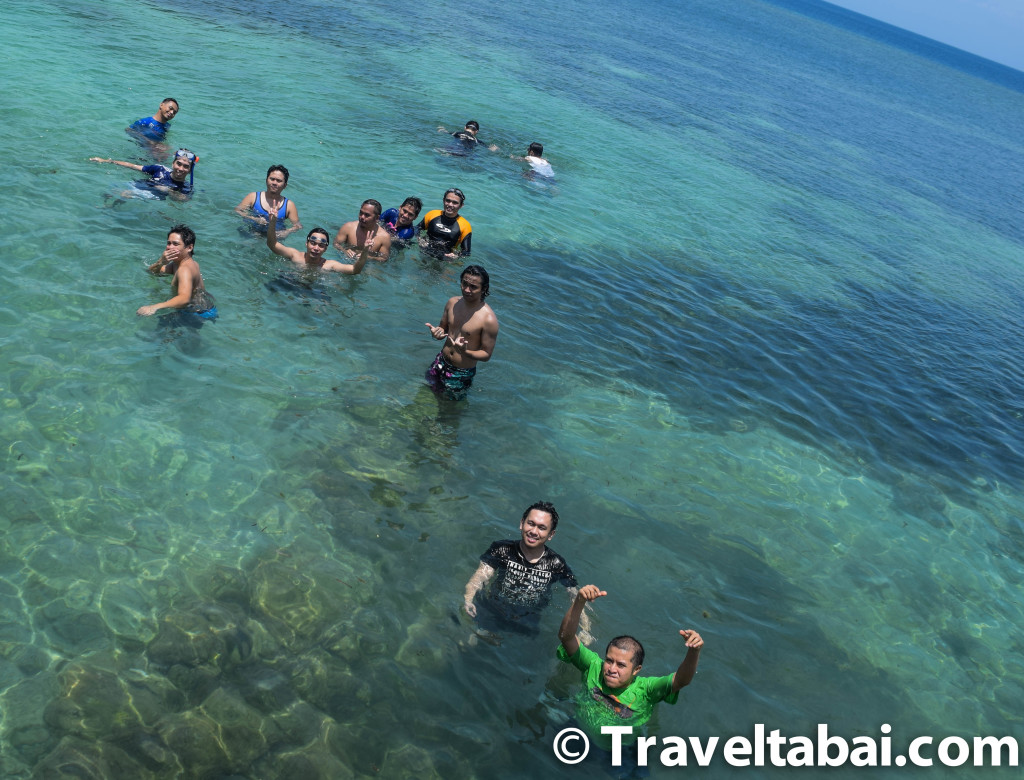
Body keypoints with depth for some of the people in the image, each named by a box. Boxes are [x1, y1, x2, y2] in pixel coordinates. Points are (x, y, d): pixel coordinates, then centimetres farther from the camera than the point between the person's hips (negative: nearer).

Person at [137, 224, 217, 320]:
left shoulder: (185, 269, -27)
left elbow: (184, 299, -44)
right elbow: (152, 272, 11)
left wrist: (155, 307, -56)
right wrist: (161, 262, -13)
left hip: (200, 314, -10)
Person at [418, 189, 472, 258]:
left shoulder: (465, 226, -2)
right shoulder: (432, 215, 4)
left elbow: (466, 252, -2)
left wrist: (457, 256, -24)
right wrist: (421, 240, -3)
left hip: (446, 258, -1)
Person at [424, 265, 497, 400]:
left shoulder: (489, 320, -27)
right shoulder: (453, 302, -8)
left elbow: (486, 355, -19)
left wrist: (465, 352, -39)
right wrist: (437, 332, -17)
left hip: (462, 374, -5)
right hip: (440, 363, 5)